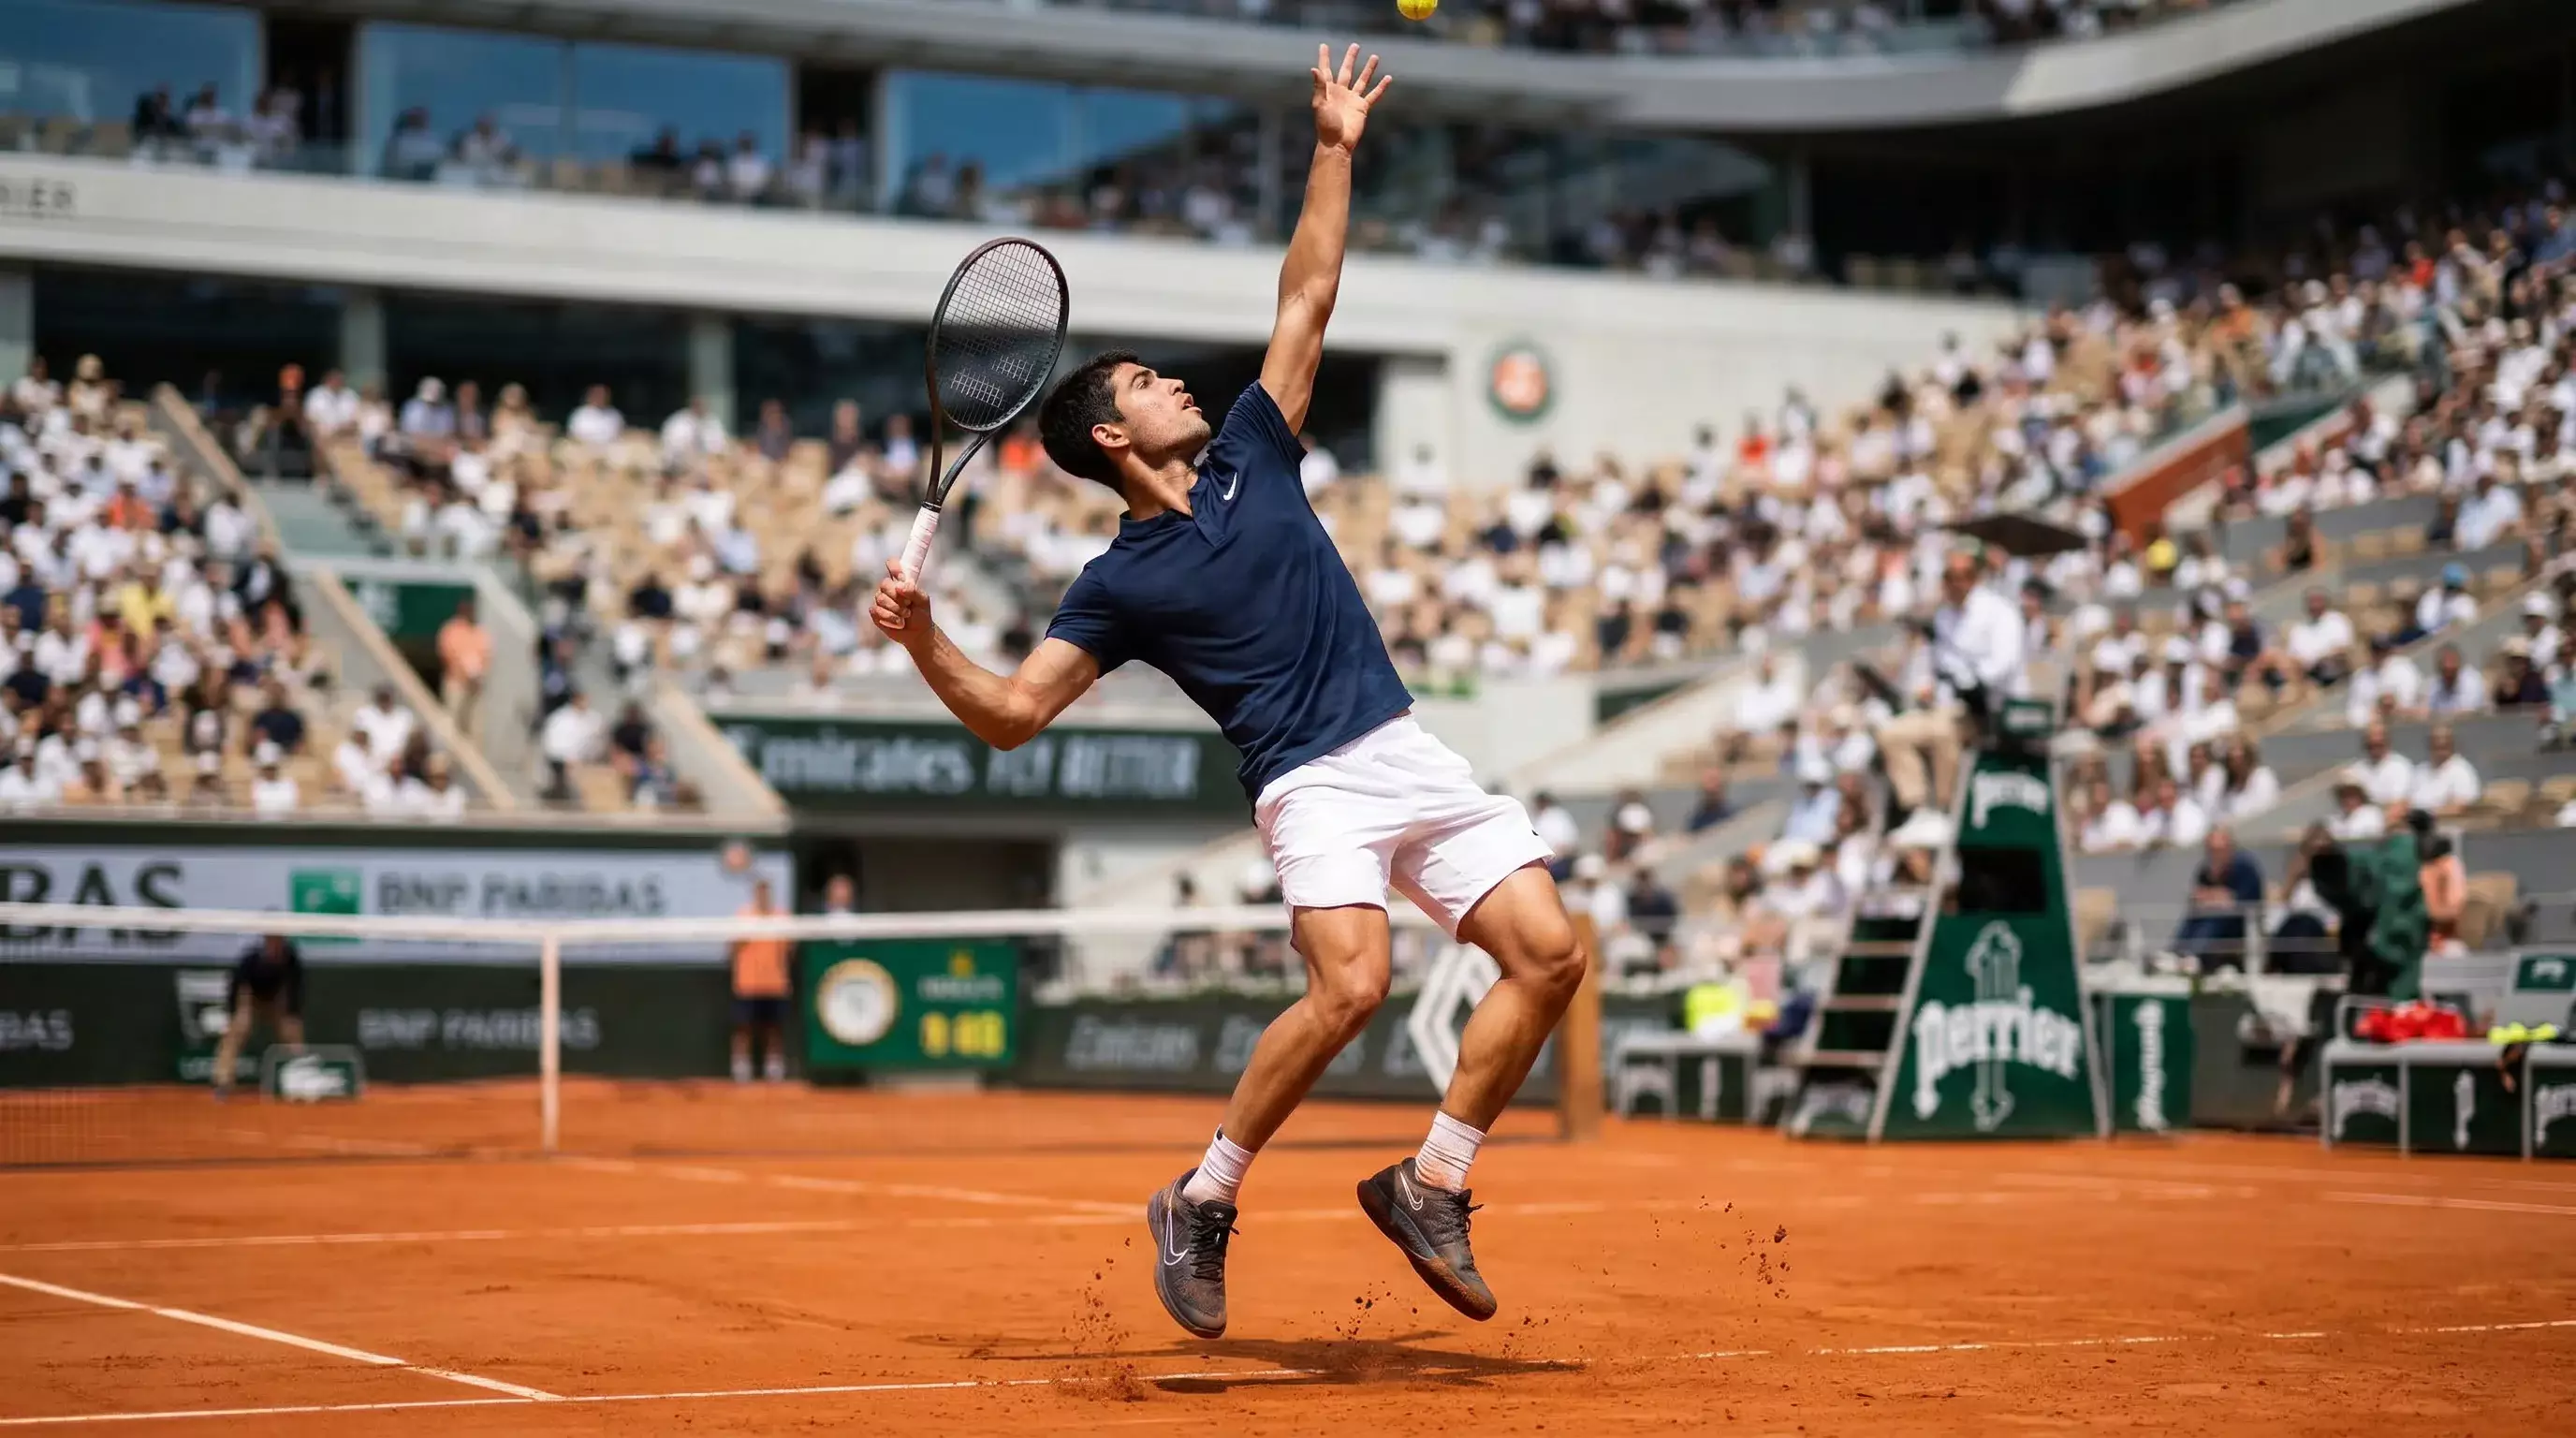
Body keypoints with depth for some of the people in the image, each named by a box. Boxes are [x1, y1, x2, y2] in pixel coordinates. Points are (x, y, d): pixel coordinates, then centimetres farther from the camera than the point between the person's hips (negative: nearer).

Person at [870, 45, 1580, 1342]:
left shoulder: (1251, 458, 15)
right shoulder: (1121, 581, 1)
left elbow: (1306, 299, 19)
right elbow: (1011, 713, -2)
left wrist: (1333, 152, 16)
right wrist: (922, 640, -19)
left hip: (1411, 754, 6)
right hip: (1314, 783, -6)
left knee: (1548, 953, -6)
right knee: (1350, 987, -28)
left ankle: (1429, 1186, 5)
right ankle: (1202, 1202, -9)